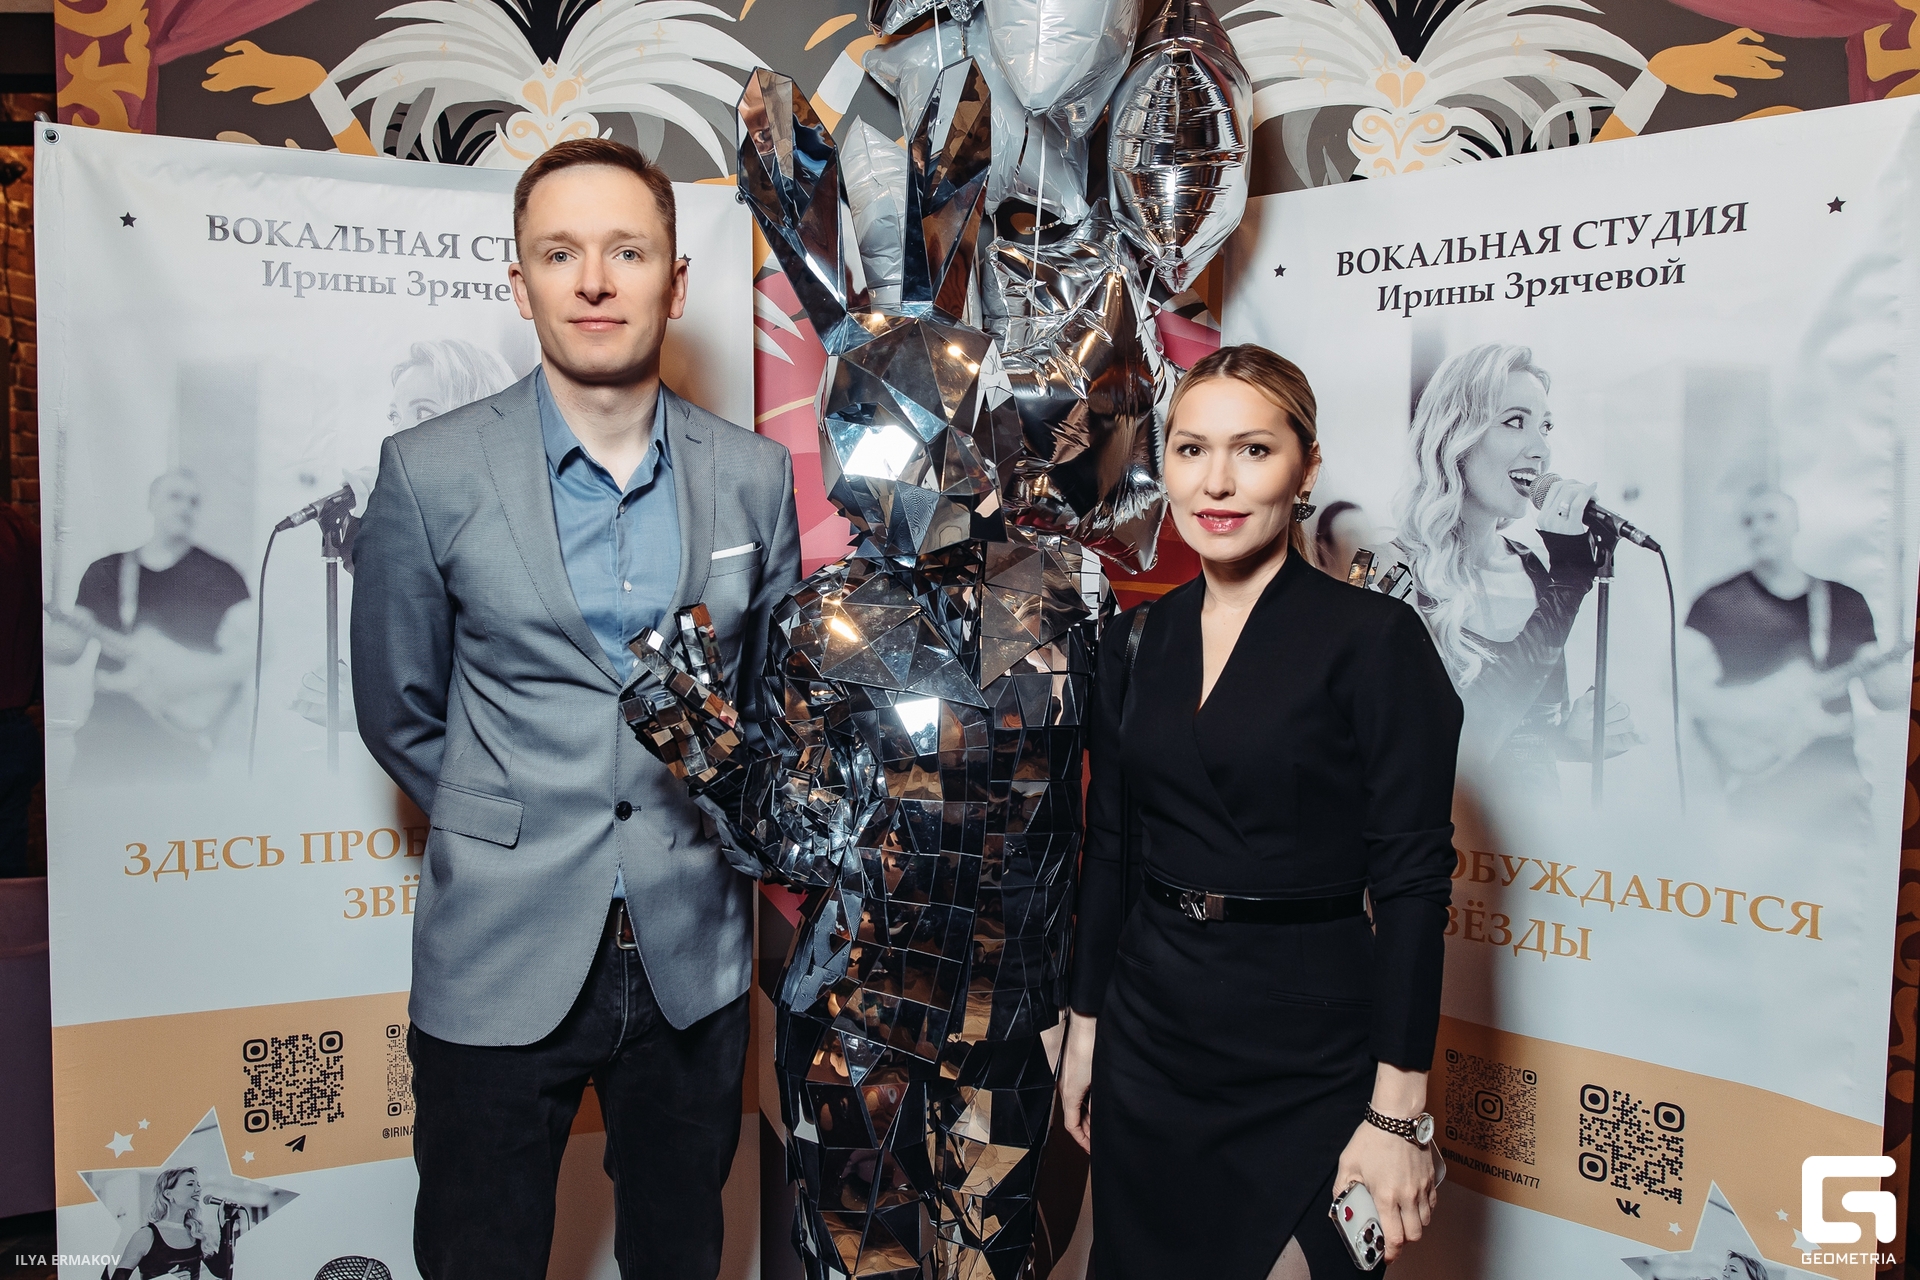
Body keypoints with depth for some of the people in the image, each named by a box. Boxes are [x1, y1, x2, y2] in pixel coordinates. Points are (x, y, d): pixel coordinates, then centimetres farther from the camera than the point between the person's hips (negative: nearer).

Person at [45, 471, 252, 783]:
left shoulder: (220, 577, 4)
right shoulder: (103, 571, 15)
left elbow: (248, 652, -6)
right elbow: (68, 650, 13)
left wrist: (185, 681, -15)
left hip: (179, 734, -3)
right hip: (107, 725, 3)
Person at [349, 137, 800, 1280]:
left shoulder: (757, 476, 0)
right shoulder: (431, 472, -6)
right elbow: (400, 713, 3)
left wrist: (725, 832, 6)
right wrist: (519, 835, 4)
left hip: (695, 958, 2)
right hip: (501, 961, -2)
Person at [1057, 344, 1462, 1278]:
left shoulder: (1374, 638, -12)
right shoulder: (1137, 638, 4)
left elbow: (1412, 882, -13)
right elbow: (1106, 844, 10)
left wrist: (1399, 1114, -15)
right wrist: (1084, 1026, 11)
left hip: (1308, 1050, -5)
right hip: (1149, 1029, 5)